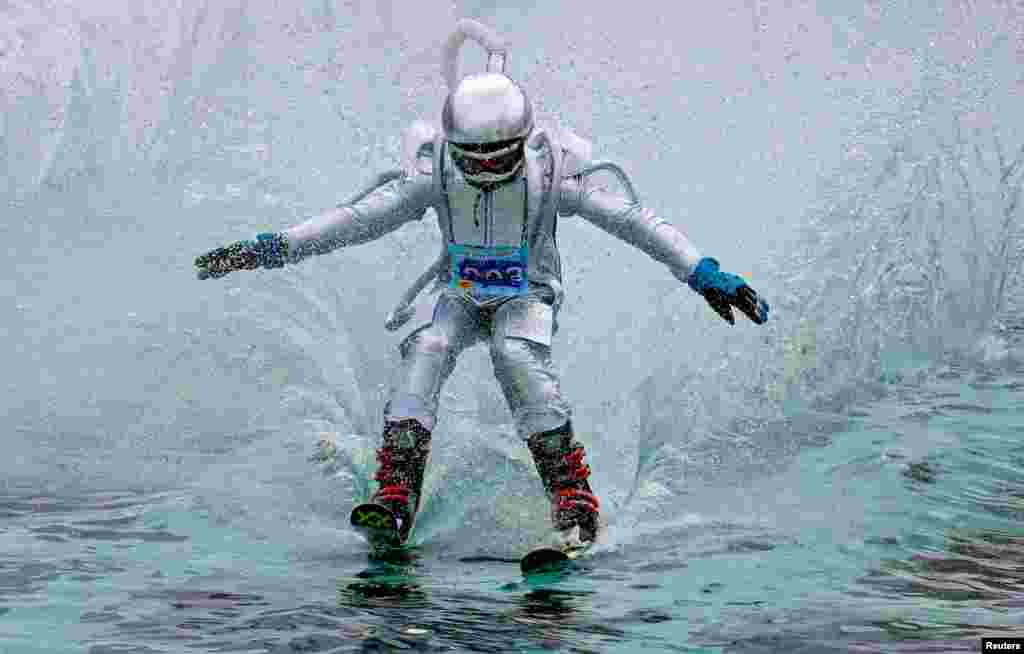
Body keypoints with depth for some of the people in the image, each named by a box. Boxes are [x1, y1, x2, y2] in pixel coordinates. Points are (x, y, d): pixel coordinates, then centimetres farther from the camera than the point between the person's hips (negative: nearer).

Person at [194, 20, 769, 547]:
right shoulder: (436, 174, -17)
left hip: (527, 297, -2)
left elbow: (634, 220, -23)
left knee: (518, 356, -34)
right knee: (426, 351, -28)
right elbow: (359, 218, -15)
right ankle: (396, 494, -30)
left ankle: (574, 498, -29)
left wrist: (705, 275, -29)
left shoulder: (551, 173, -23)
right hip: (462, 298, 2)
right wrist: (270, 249, -21)